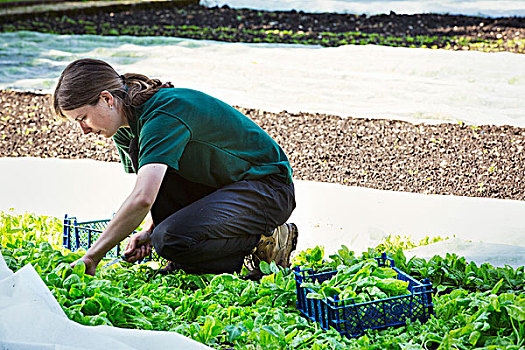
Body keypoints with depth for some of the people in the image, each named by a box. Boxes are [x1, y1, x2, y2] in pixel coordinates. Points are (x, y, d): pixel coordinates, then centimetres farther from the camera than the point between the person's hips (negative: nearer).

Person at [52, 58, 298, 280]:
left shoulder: (164, 115, -28)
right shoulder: (125, 128, 2)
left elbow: (142, 199, -39)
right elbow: (154, 194, 15)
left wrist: (91, 257, -33)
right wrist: (149, 231, -5)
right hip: (219, 186, 9)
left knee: (171, 241, -28)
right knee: (139, 151, -8)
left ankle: (264, 244, -6)